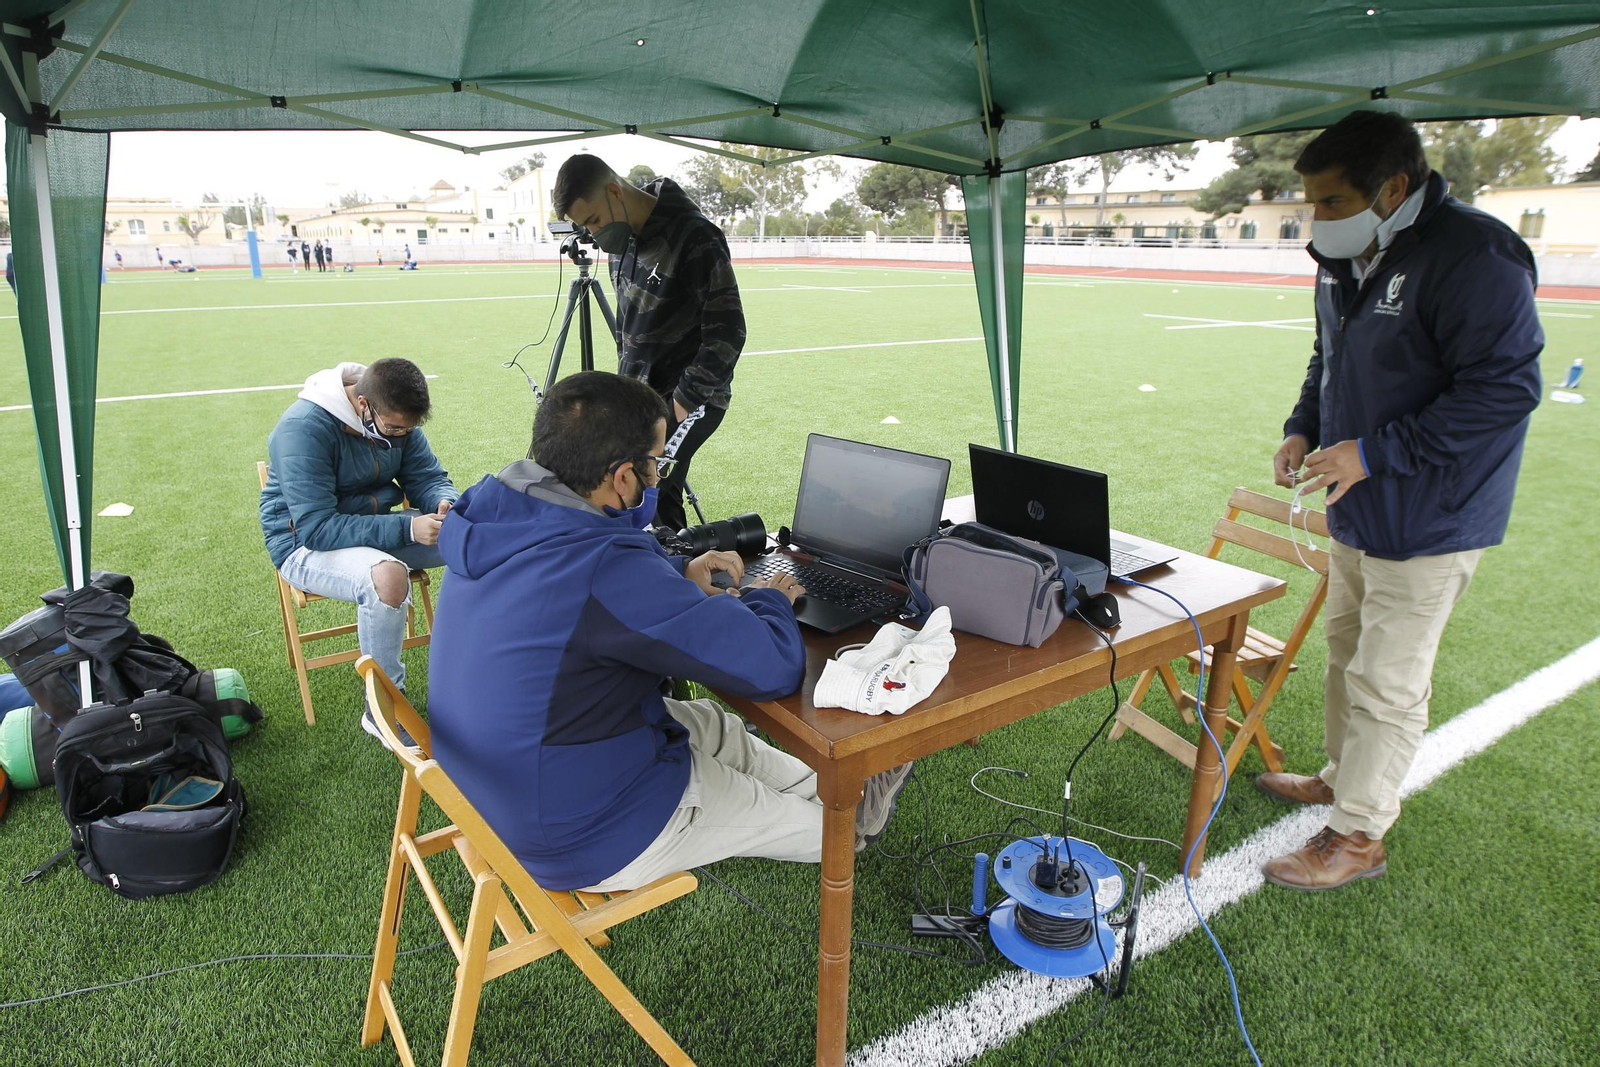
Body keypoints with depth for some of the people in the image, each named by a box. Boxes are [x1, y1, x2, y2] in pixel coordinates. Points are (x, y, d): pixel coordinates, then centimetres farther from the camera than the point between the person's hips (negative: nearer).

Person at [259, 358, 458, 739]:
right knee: (387, 576, -39)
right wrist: (407, 529, -37)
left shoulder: (396, 417, -6)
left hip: (380, 528, 7)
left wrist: (446, 504, -24)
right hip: (306, 544, -7)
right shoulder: (304, 428, -26)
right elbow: (317, 528, -29)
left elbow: (427, 478, 1)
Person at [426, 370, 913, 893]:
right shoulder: (607, 573, -35)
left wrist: (676, 574, 9)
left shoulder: (495, 518, -8)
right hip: (587, 846, -8)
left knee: (712, 722, 23)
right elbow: (773, 669, -28)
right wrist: (767, 600, -6)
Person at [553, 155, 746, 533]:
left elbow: (727, 332, -19)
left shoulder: (694, 239, -19)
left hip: (685, 401, -8)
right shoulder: (623, 237, 6)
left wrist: (686, 400, -17)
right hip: (638, 396, 8)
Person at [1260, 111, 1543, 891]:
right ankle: (1344, 776, 40)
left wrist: (1373, 452, -25)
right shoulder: (1345, 257, 6)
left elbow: (1506, 388, -23)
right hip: (1358, 508, 9)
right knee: (1347, 652, 21)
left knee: (1387, 681, 0)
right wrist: (1304, 429, 2)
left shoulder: (1474, 258, -22)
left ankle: (1358, 834, 15)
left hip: (1428, 517, -9)